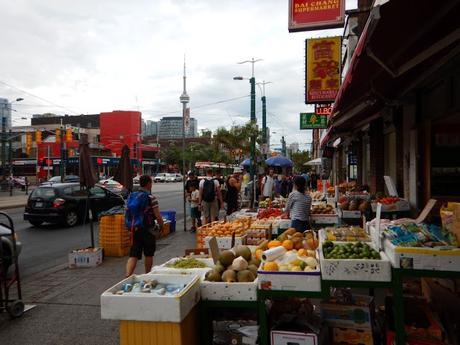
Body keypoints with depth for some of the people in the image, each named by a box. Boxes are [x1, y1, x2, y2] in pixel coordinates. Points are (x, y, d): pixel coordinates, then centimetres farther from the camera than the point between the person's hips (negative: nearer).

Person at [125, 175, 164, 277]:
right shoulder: (151, 198, -12)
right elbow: (158, 216, -14)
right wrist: (161, 226, 4)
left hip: (134, 229, 4)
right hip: (147, 230, -4)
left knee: (133, 255, 2)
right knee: (148, 255, 14)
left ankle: (128, 276, -13)